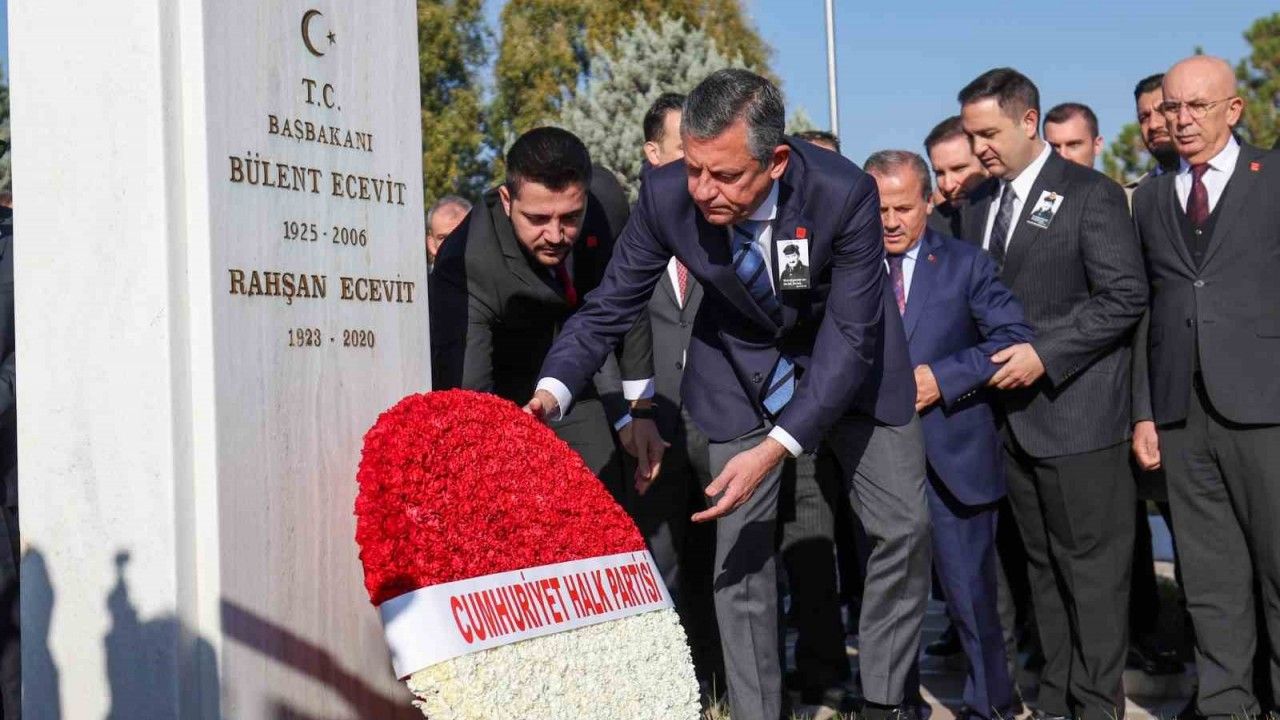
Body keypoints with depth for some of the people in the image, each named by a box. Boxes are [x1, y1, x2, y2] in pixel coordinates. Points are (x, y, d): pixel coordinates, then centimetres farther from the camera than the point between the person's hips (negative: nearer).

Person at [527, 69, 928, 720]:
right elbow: (610, 305, -15)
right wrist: (553, 390, -32)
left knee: (904, 529, 3)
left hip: (848, 353, 0)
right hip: (741, 365, 1)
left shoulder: (844, 193, -33)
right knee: (740, 549, -2)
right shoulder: (666, 195, -27)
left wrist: (775, 449, -38)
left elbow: (850, 337, -29)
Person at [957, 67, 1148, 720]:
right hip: (1015, 415, 7)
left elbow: (1125, 297, -13)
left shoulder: (1091, 195, -7)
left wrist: (1044, 353, -18)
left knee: (1092, 567, 0)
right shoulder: (978, 204, 13)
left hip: (1075, 414, -6)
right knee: (1044, 565, 13)